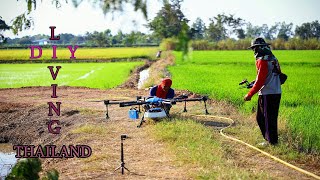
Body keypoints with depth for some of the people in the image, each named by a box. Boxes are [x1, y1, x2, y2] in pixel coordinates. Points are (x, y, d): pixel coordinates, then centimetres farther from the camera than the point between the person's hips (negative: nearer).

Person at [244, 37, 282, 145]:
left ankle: (272, 141, 4)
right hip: (276, 92, 9)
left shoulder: (262, 60, -15)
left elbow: (260, 80, -19)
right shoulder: (273, 58, 13)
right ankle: (272, 139, 20)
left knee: (268, 118, -1)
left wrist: (250, 94, -15)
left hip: (267, 94, -9)